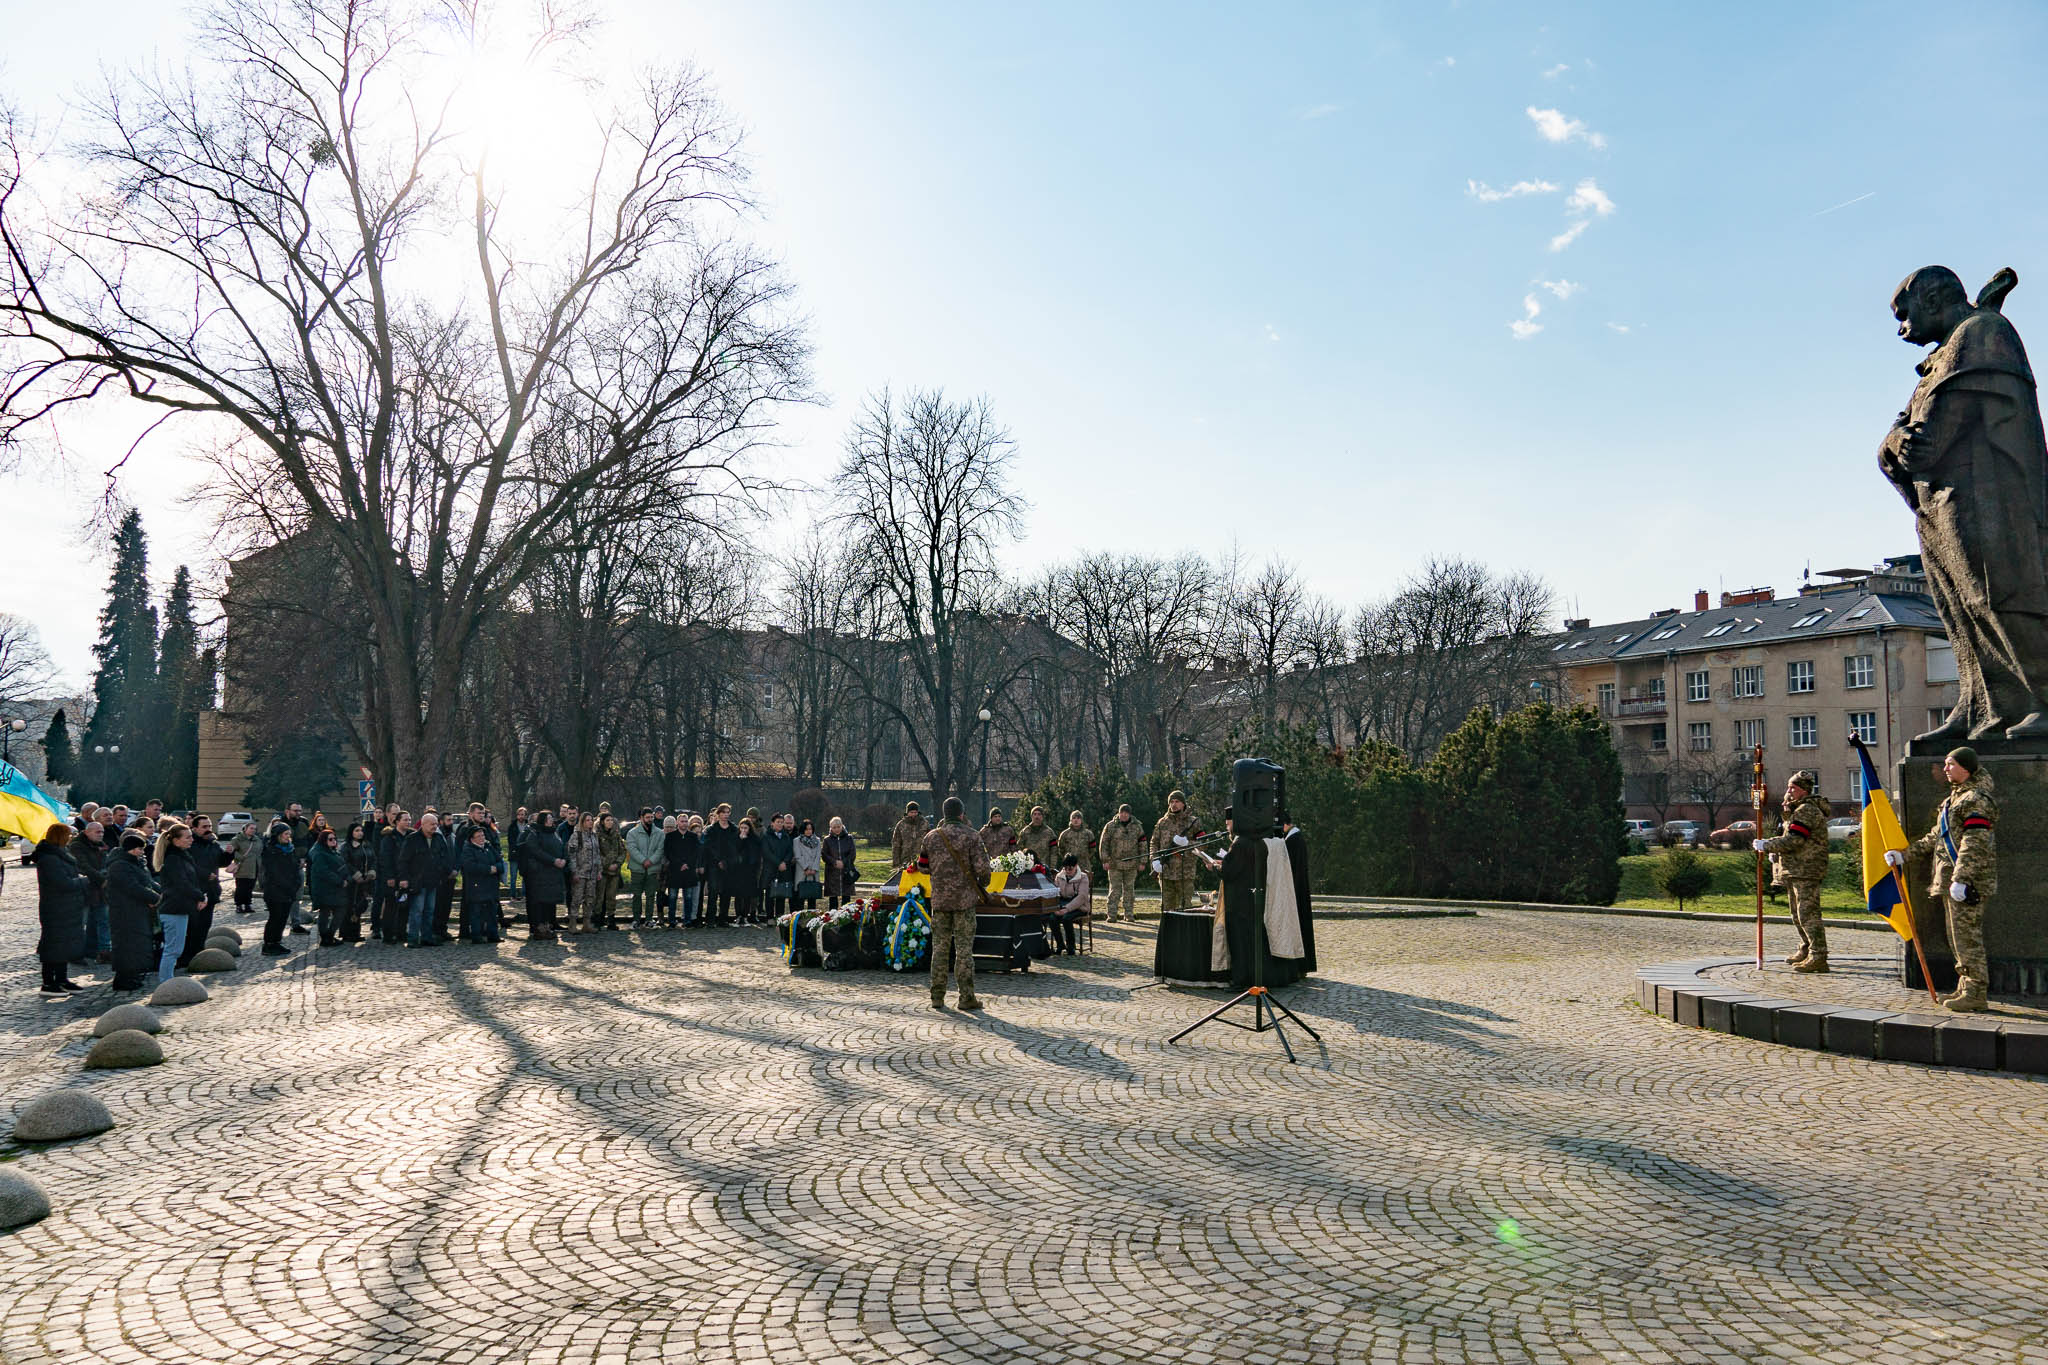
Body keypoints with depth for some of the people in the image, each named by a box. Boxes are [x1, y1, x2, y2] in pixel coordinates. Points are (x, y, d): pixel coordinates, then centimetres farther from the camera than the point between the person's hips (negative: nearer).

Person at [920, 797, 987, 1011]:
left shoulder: (931, 837, 4)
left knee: (939, 947, 9)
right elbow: (982, 867, -12)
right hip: (964, 898, -3)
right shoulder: (971, 837, -7)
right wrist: (983, 884, 8)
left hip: (939, 899, 3)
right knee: (964, 948, 1)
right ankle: (966, 997, 2)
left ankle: (937, 997, 12)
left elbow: (922, 864, 15)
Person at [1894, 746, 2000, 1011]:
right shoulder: (1956, 797, 20)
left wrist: (1960, 879, -25)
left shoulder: (1976, 799, -12)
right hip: (1951, 881, 10)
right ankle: (1966, 989, 21)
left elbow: (1974, 843, -20)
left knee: (1967, 935, -8)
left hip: (1968, 880, -10)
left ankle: (1976, 995, -4)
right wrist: (1904, 853, 24)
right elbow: (1937, 836, 27)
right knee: (1959, 937, 14)